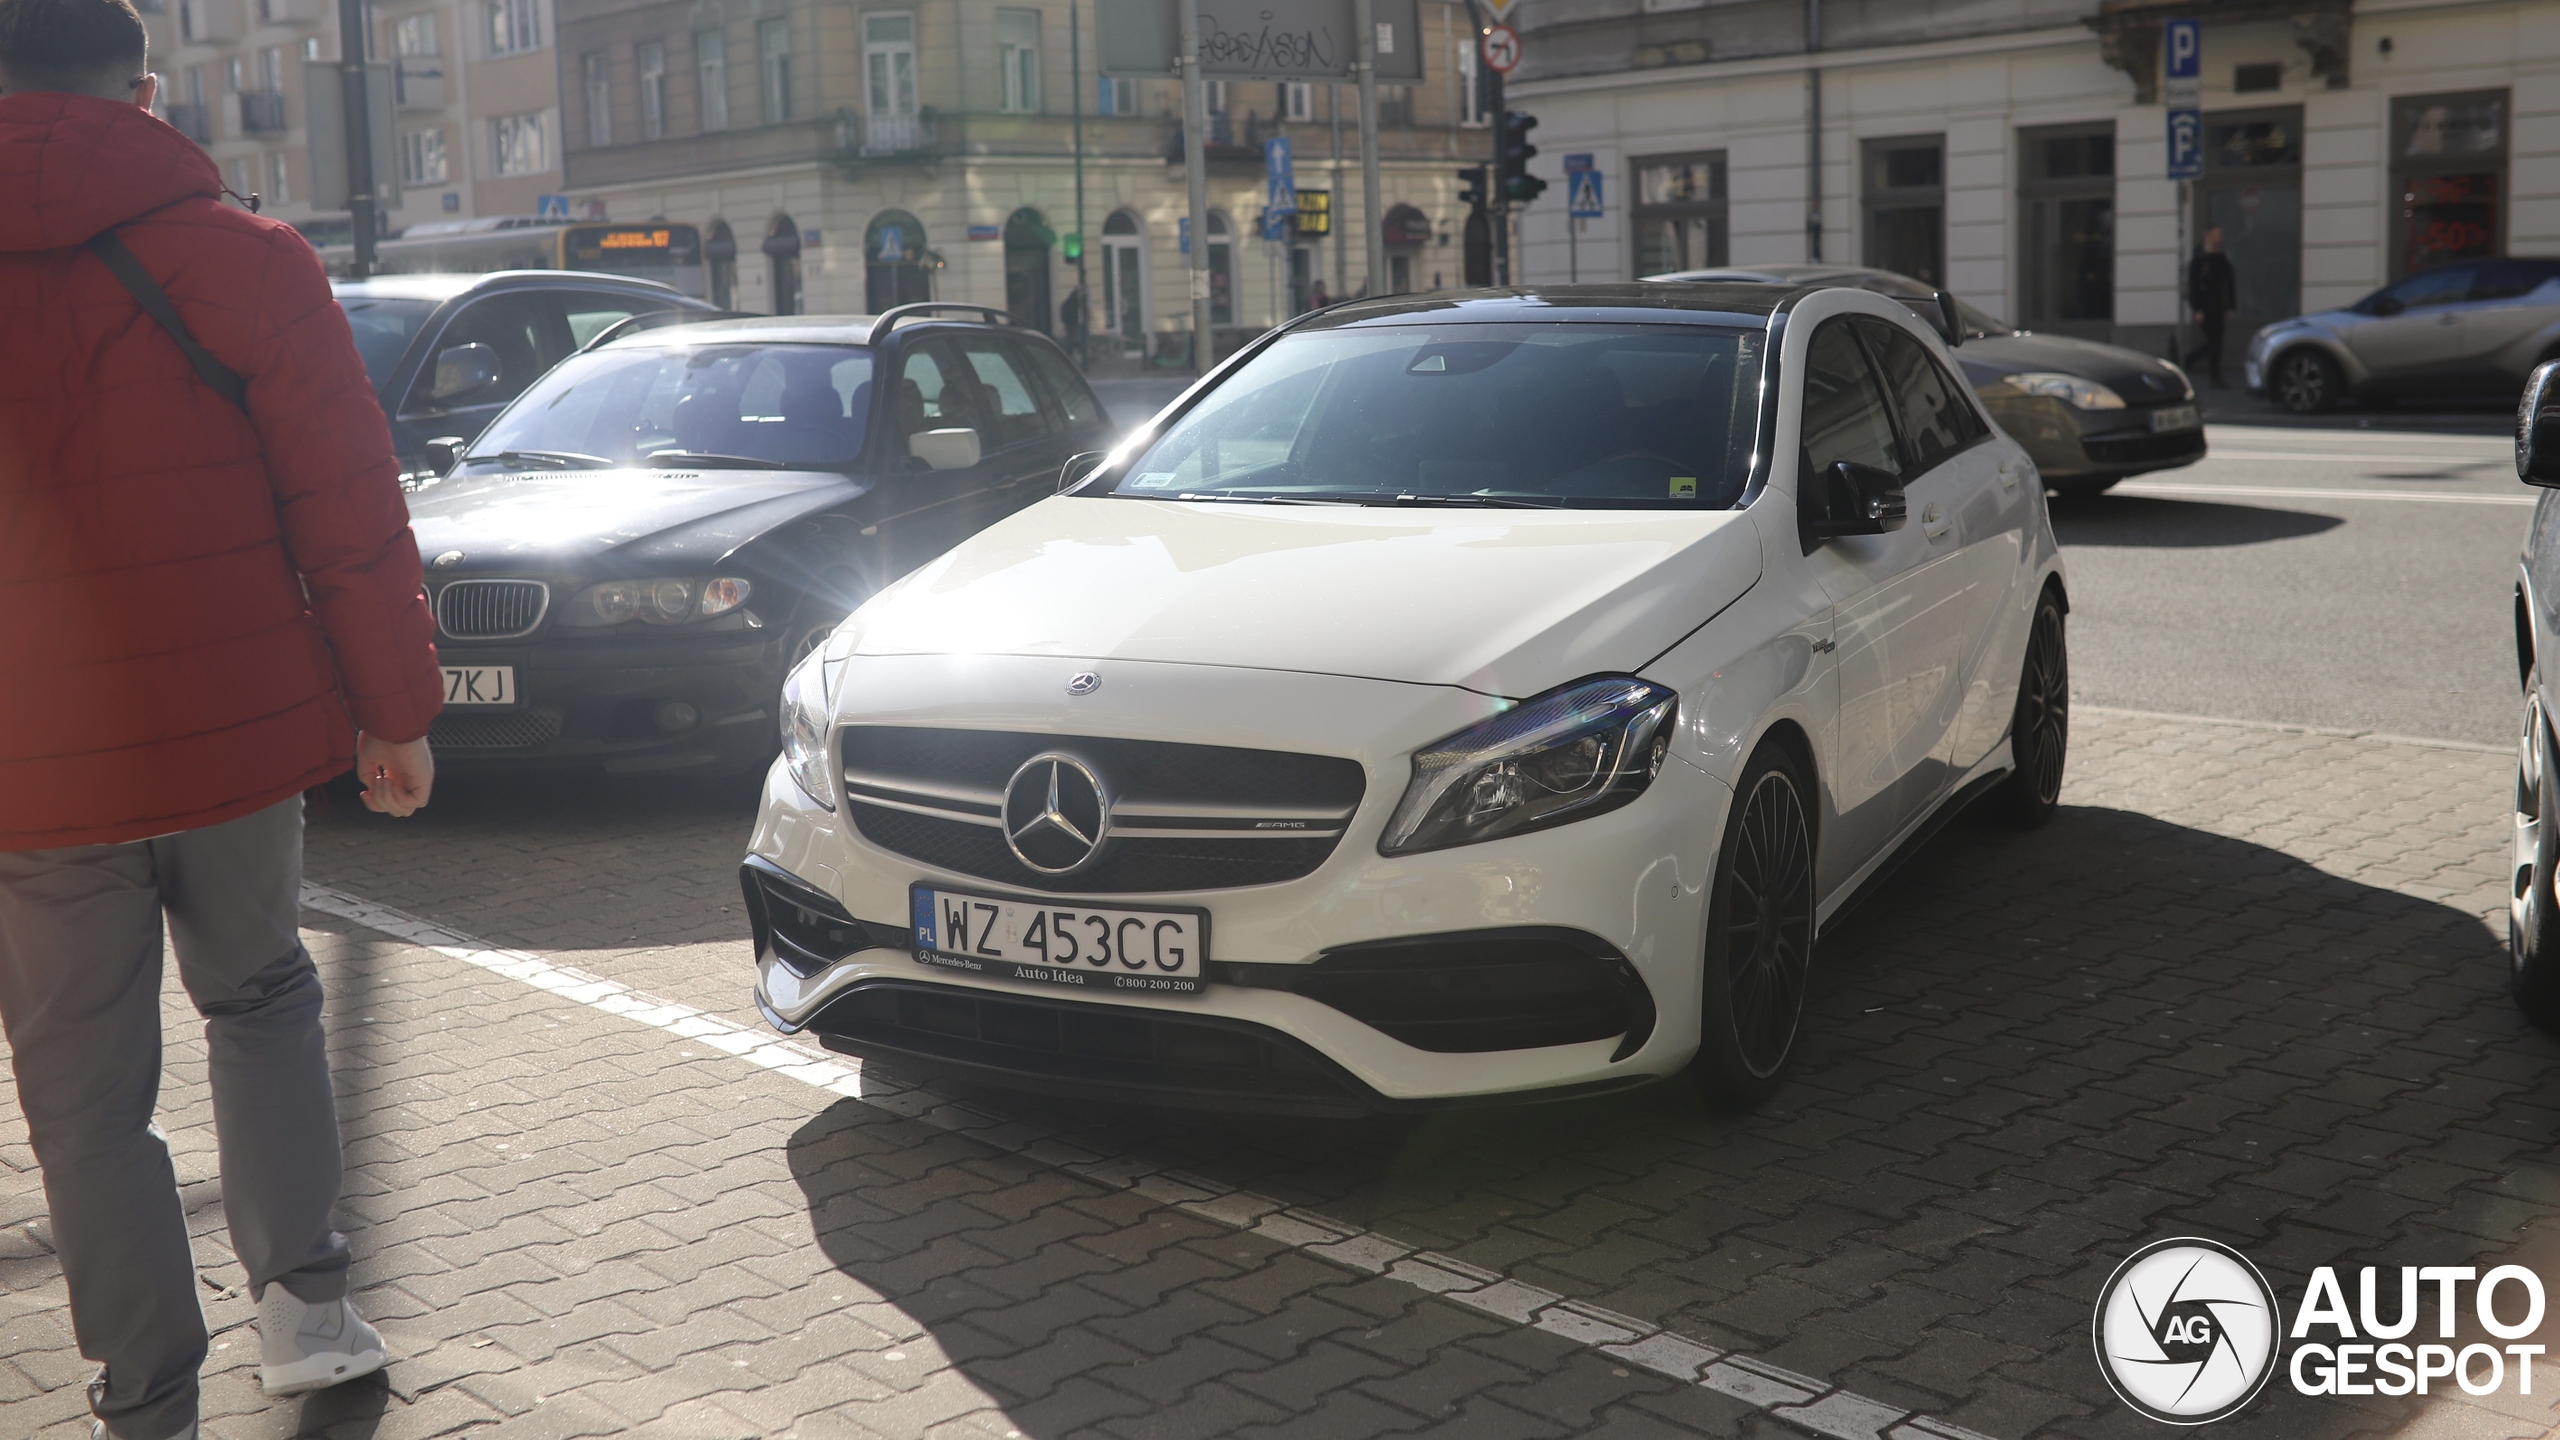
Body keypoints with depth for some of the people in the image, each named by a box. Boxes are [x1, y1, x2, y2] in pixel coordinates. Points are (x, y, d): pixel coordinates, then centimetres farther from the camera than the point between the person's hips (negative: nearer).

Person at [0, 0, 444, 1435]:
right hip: (234, 734, 0)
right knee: (261, 1001, 23)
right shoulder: (239, 257, -5)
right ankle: (305, 1301, 21)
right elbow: (350, 506, -5)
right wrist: (395, 708, 2)